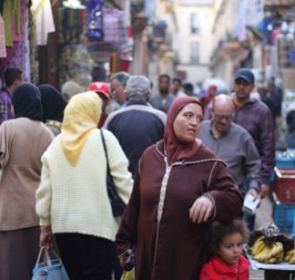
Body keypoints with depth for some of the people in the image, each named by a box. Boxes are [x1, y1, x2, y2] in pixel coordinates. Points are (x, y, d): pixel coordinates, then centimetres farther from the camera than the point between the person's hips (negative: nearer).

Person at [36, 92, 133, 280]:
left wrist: (45, 225, 16)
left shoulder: (55, 144, 6)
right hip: (98, 225, -5)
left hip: (63, 226, 5)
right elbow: (123, 180, -8)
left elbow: (44, 190, 7)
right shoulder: (104, 138, -6)